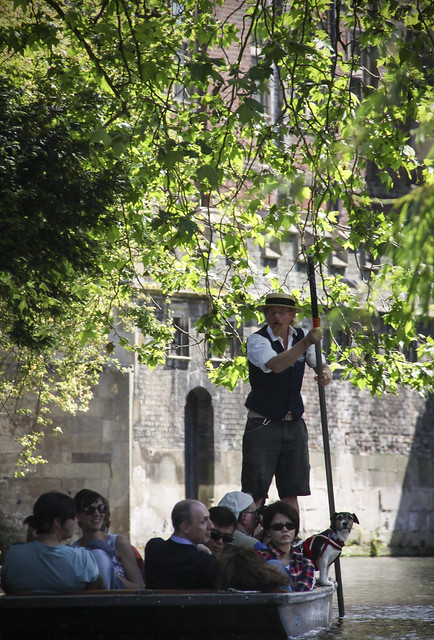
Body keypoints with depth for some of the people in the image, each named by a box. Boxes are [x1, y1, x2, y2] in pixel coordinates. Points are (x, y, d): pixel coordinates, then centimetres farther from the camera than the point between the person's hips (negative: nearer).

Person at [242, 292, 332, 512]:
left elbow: (322, 365, 8)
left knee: (291, 494, 5)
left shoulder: (301, 336, 6)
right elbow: (276, 365, -30)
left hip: (294, 424, 5)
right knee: (255, 493, -9)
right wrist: (306, 343, -37)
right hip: (263, 425, -5)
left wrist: (325, 374, -16)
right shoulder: (256, 340, -11)